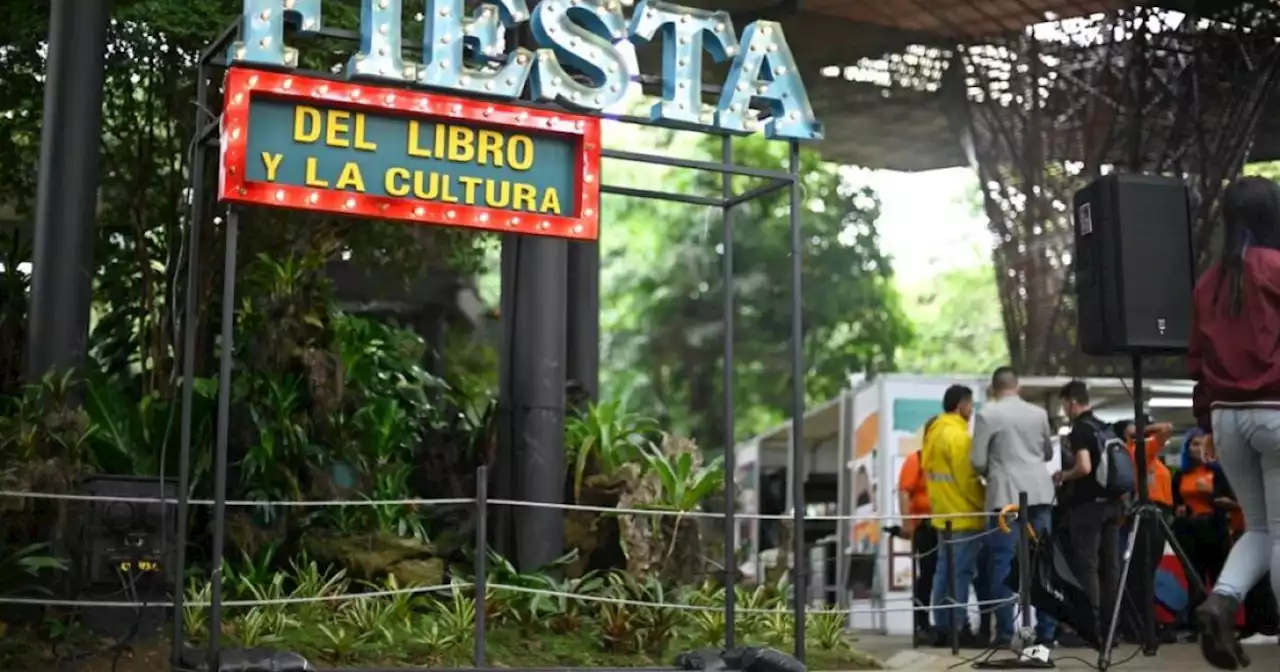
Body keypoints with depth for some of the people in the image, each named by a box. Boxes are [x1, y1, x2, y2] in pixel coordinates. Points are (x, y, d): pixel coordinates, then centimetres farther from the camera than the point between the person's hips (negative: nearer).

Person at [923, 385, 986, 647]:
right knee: (961, 572, -7)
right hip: (963, 515, -9)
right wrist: (985, 503, -6)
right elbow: (968, 479, -17)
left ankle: (942, 628, 13)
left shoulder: (935, 432, 14)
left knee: (945, 571, 10)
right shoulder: (958, 435, -15)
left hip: (944, 514, 9)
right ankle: (960, 628, -7)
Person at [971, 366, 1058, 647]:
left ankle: (1005, 632, -5)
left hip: (1005, 494, -4)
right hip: (1039, 492, 4)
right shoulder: (1038, 413, 9)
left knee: (1004, 563, -2)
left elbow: (978, 461, -5)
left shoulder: (987, 414, -4)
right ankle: (1046, 631, 7)